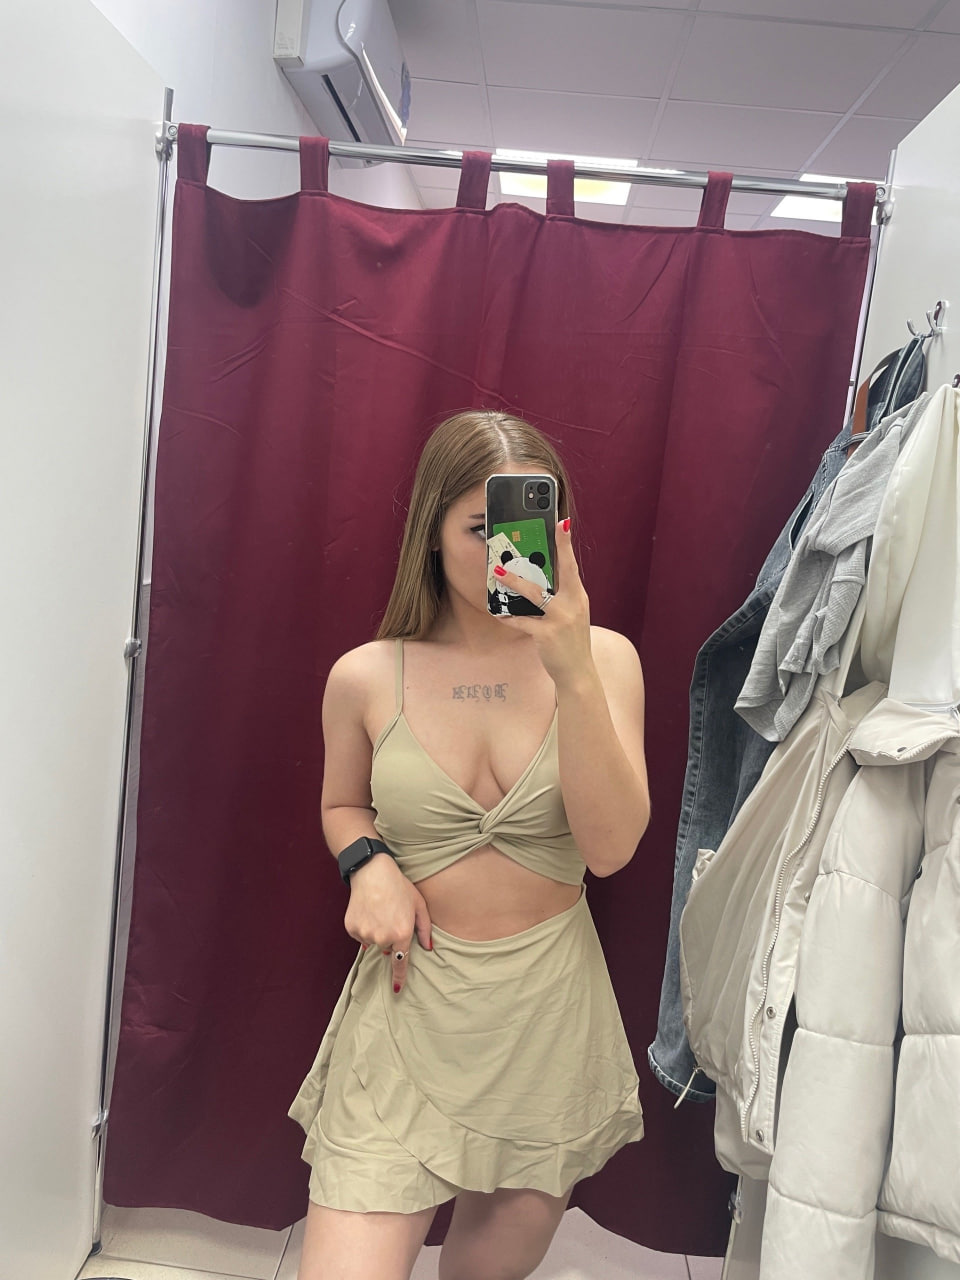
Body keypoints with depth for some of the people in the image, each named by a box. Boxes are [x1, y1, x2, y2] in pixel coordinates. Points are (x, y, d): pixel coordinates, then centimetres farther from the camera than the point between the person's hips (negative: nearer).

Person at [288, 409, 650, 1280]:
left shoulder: (602, 658, -8)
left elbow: (611, 846, -18)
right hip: (413, 994, -1)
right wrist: (370, 863, -10)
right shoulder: (365, 677, -7)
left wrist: (574, 673, -28)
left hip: (551, 1001, 1)